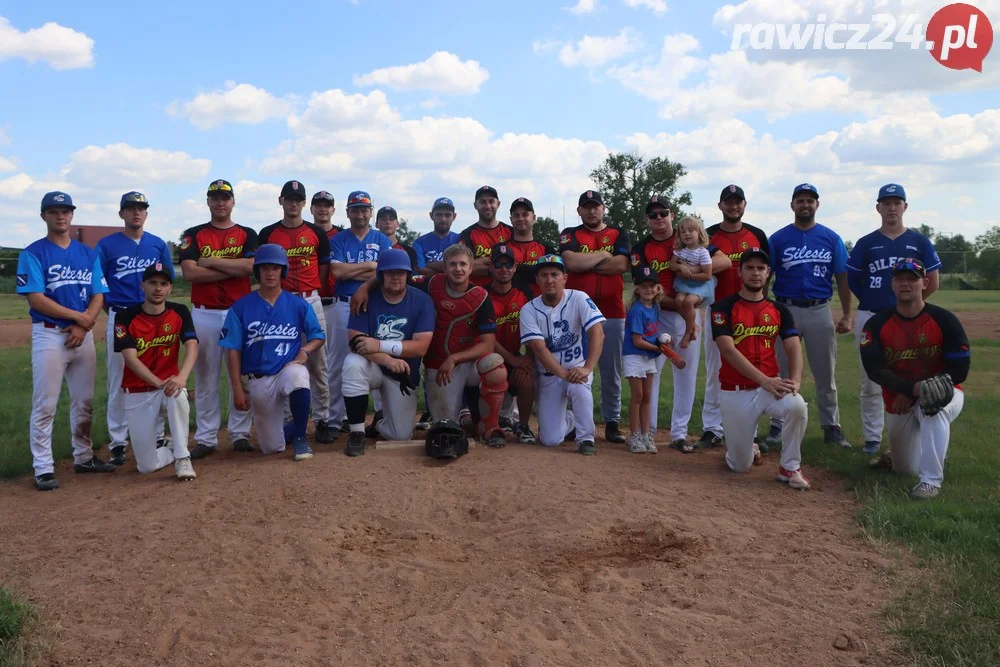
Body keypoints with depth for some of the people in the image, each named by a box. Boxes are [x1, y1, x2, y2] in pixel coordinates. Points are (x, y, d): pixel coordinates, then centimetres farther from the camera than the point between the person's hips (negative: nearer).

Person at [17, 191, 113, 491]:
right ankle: (43, 468, 2)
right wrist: (78, 316, -12)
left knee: (85, 401, 10)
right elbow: (36, 298, -12)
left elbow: (98, 295, 6)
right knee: (45, 404, -3)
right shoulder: (33, 253, -4)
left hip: (84, 335, 5)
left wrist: (82, 327, -9)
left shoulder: (88, 254, 10)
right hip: (49, 335, -4)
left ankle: (84, 457, 23)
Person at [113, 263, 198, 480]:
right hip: (137, 393, -1)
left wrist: (182, 377, -37)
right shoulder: (126, 317, -8)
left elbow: (192, 345, -17)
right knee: (148, 466, -7)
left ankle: (182, 457, -21)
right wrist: (159, 383, -32)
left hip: (169, 385, 1)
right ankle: (169, 449, 29)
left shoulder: (179, 312, -3)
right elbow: (130, 358, -17)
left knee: (178, 396, -38)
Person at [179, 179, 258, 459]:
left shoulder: (247, 235, 7)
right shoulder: (193, 235, 6)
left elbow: (250, 267, -11)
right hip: (204, 314, 0)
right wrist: (234, 268, -11)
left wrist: (210, 261, -10)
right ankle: (205, 437, 11)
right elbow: (190, 272, -9)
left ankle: (240, 433, 14)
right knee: (205, 377, 4)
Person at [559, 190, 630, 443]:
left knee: (612, 370, 3)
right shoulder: (569, 235, 9)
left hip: (612, 311, 1)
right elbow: (571, 263, -11)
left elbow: (621, 264, -6)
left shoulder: (619, 234, 12)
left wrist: (584, 262, -6)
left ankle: (612, 423, 11)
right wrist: (603, 255, -3)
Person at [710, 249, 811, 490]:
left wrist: (794, 381, -23)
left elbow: (793, 347, -3)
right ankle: (747, 447, 40)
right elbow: (728, 350, -17)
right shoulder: (723, 308, -5)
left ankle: (789, 468, -10)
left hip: (770, 386, 2)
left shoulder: (779, 310, 7)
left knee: (797, 406, -32)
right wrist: (765, 380, -26)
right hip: (735, 391, -2)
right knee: (739, 466, 1)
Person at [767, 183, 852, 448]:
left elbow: (842, 278, 7)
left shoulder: (831, 238, 5)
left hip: (820, 311, 1)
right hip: (785, 310, -1)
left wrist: (846, 315, 2)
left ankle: (831, 427, 17)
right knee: (782, 372, 5)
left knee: (826, 373, 7)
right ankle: (778, 426, 15)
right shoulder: (778, 238, 2)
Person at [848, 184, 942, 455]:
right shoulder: (866, 243, 5)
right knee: (871, 382, 4)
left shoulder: (919, 241, 5)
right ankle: (872, 438, 12)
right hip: (870, 319, 0)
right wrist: (874, 300, 7)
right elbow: (852, 280, 9)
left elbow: (933, 281, 6)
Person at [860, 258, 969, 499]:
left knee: (932, 403, -40)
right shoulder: (877, 324, -10)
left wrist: (912, 393, -20)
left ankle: (931, 480, -30)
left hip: (942, 395, -3)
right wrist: (913, 387, -34)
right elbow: (875, 370, -18)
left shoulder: (945, 320, -15)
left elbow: (958, 371, -16)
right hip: (898, 403, 3)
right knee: (904, 469, 12)